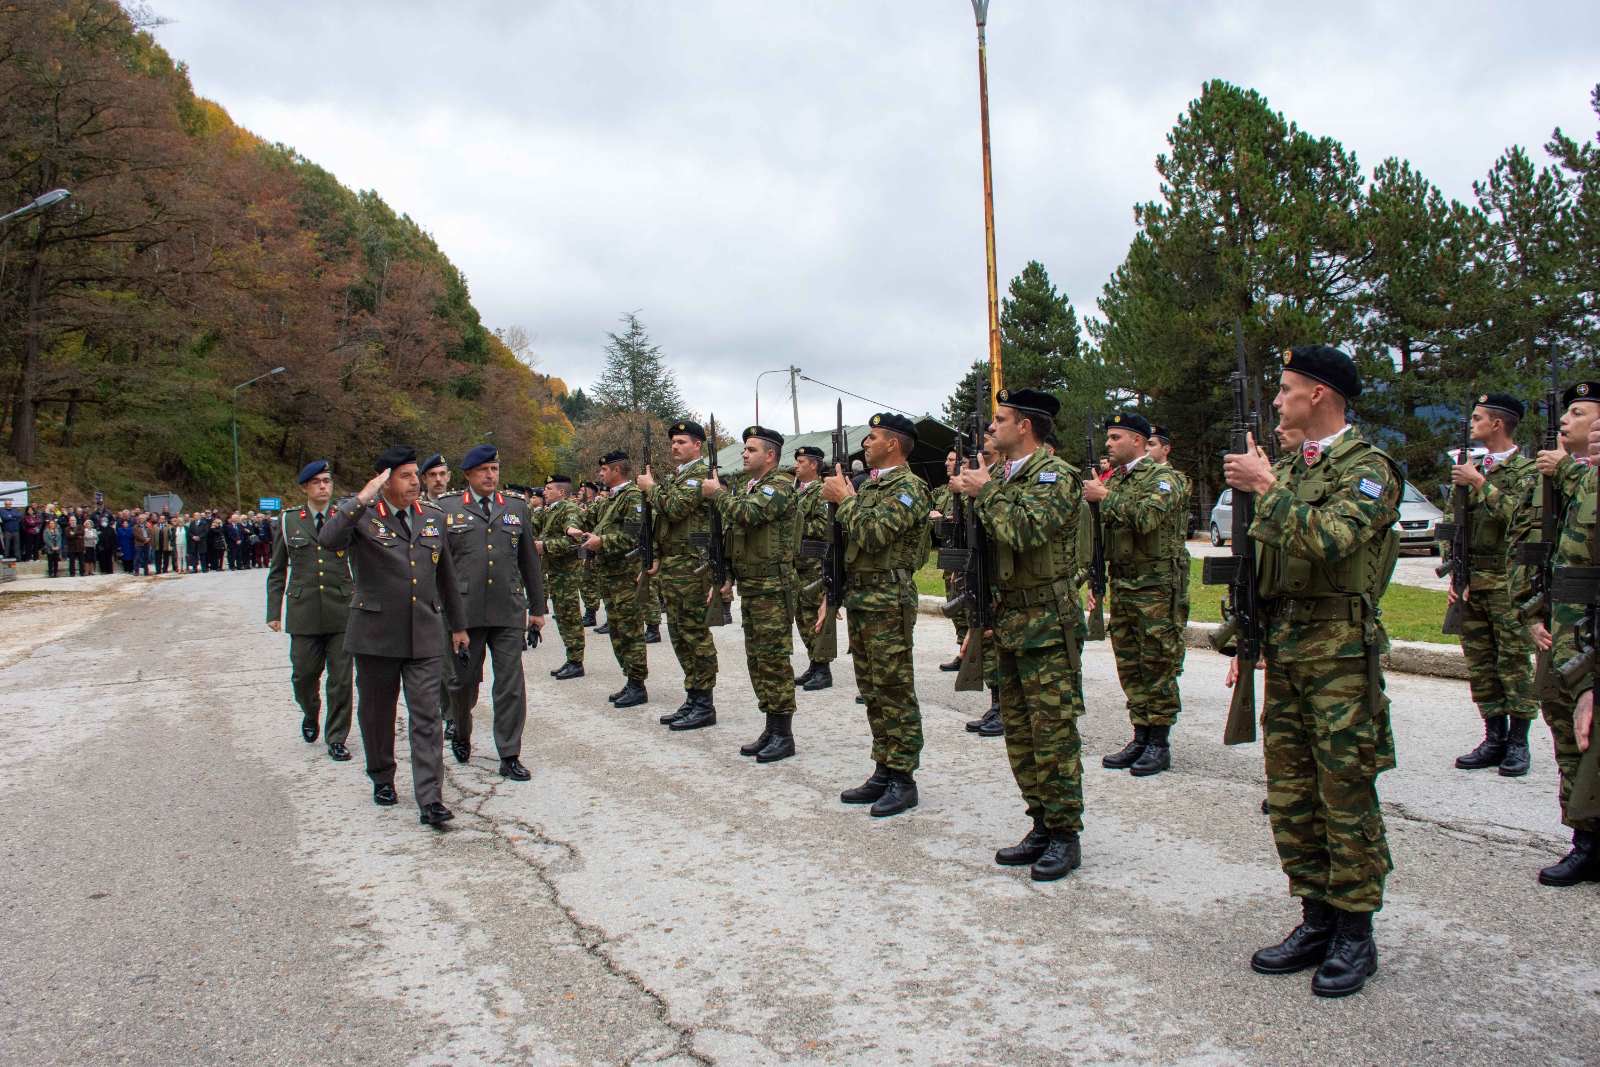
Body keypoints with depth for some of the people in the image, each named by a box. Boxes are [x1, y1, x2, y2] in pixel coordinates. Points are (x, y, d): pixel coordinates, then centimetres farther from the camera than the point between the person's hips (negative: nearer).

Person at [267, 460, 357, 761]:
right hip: (304, 613, 1)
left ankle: (336, 738, 13)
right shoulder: (288, 522, 7)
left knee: (340, 679, 1)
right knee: (304, 675, 7)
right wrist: (274, 612, 6)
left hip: (341, 611, -1)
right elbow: (277, 571, 11)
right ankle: (311, 715, 38)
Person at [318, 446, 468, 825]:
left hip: (424, 636, 2)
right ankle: (382, 777, 35)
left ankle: (430, 800, -5)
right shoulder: (362, 515, -5)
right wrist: (363, 498, -27)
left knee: (426, 718, -4)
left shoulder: (434, 517, 8)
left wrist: (458, 624, 21)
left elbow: (446, 576, 17)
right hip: (376, 635, -2)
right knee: (376, 713, 14)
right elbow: (328, 540, -27)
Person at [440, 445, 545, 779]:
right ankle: (461, 733, 38)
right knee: (463, 680, 11)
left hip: (509, 612, 1)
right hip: (464, 611, -1)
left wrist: (537, 608, 13)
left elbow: (529, 560, 13)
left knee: (511, 685, 0)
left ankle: (509, 757, 9)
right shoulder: (447, 508, 4)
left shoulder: (517, 506, 10)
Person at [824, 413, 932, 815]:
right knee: (872, 692, 12)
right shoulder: (869, 483, 17)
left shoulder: (908, 487, -11)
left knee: (895, 691, -4)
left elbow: (873, 533, -23)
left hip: (888, 601, -9)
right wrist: (839, 499, 4)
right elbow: (846, 536, 20)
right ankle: (884, 771, 20)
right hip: (859, 598, 9)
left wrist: (845, 498, -12)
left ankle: (903, 779, 3)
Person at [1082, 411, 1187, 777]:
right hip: (1120, 587, 7)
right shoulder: (1112, 480, 14)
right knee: (1130, 667, 10)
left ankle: (1159, 743, 6)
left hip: (1154, 587, -7)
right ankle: (1140, 737, 18)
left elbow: (1146, 517, -27)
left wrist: (1105, 496, -20)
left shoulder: (1160, 478, -7)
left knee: (1157, 665, -2)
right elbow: (1100, 536, 19)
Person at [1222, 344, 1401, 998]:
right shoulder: (1295, 468, 16)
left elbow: (1328, 539, -27)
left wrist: (1267, 487, -19)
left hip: (1340, 649, -8)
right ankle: (1316, 920, 21)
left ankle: (1355, 934, 11)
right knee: (1289, 795, 10)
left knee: (1346, 795, -1)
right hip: (1284, 647, 8)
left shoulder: (1368, 467, -8)